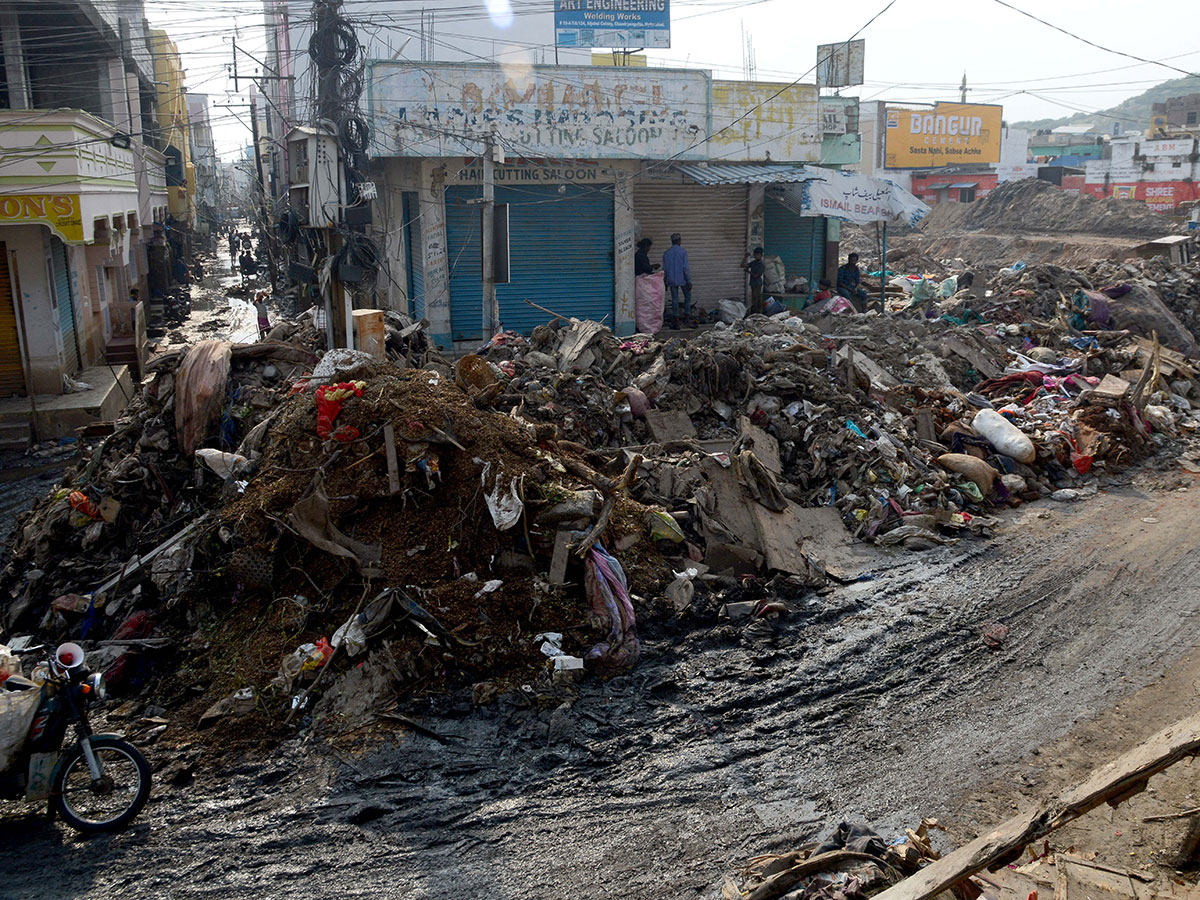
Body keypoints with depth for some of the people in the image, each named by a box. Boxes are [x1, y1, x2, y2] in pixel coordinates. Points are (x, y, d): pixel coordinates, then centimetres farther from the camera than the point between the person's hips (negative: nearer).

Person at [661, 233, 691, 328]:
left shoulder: (666, 253, 5)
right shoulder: (683, 252, -7)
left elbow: (664, 269, 7)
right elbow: (686, 267, -11)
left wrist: (665, 282, 14)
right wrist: (689, 281, -9)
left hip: (672, 280, 3)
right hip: (682, 279, -3)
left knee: (674, 299, 5)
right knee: (687, 297, 12)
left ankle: (676, 321, 3)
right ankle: (686, 317, 7)